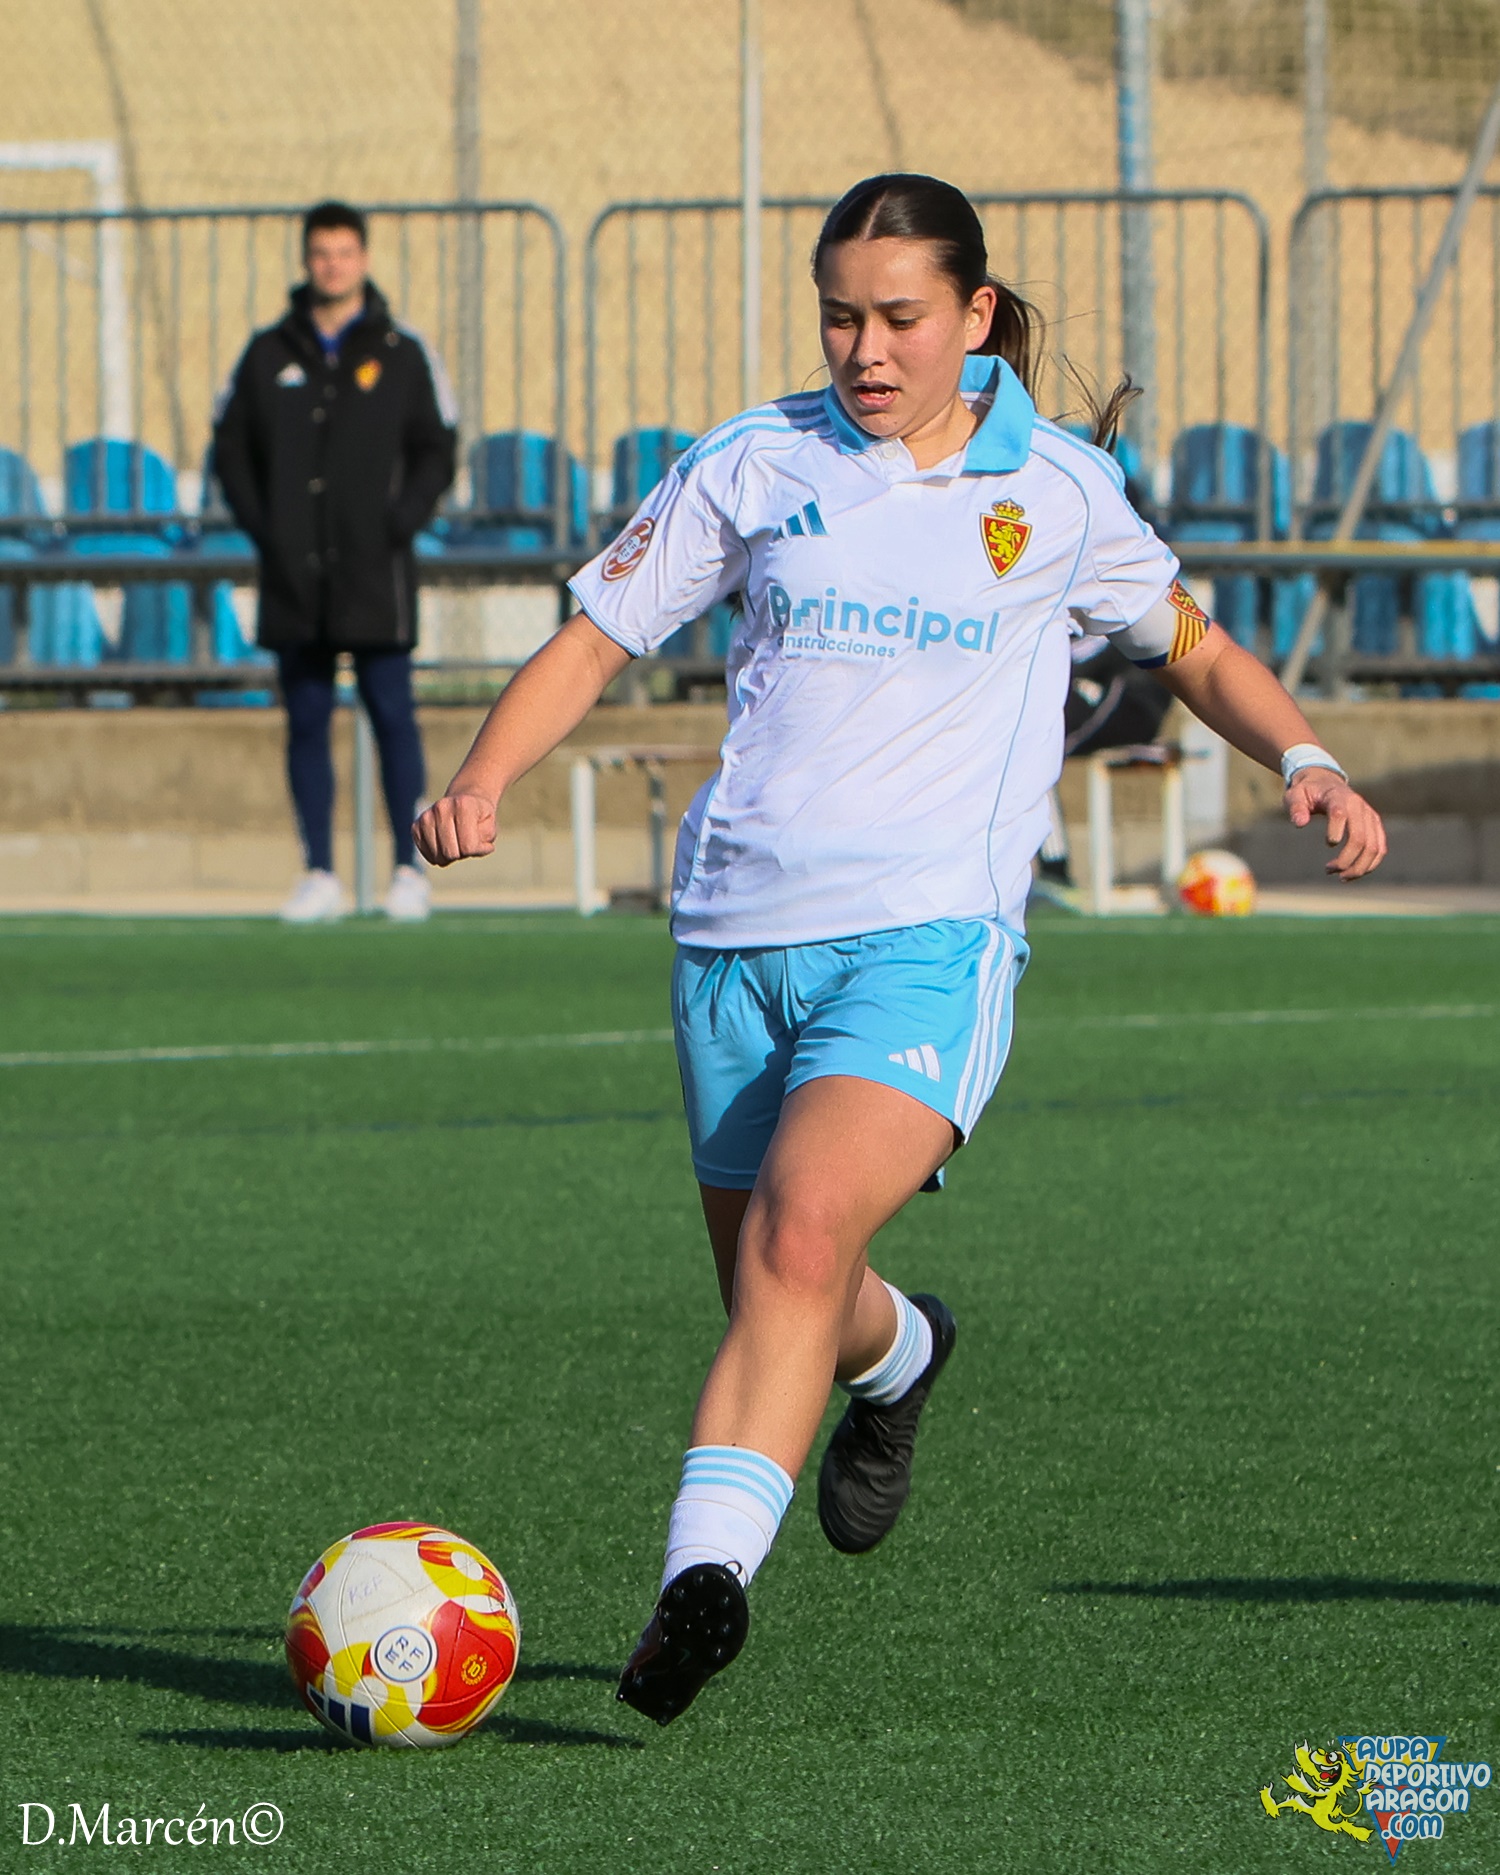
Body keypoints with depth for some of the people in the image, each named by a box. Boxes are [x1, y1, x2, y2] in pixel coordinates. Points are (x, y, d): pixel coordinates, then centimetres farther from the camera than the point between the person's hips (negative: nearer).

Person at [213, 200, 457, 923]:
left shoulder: (401, 353, 4)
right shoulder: (268, 355, 9)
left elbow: (436, 450, 5)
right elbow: (231, 448, 13)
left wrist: (400, 523, -8)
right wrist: (261, 527, 0)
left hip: (376, 573, -2)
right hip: (293, 576, 2)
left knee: (391, 713, -2)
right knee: (306, 720, 4)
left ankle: (409, 869, 4)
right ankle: (319, 874, 8)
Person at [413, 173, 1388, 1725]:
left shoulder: (1057, 492, 7)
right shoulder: (753, 467, 7)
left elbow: (1194, 649, 22)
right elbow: (592, 642, 9)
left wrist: (1303, 758, 3)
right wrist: (481, 782, -8)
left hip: (930, 935, -3)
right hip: (737, 937, 3)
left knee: (800, 1238, -27)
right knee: (775, 1297, 12)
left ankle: (704, 1570, -36)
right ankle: (896, 1358, 48)